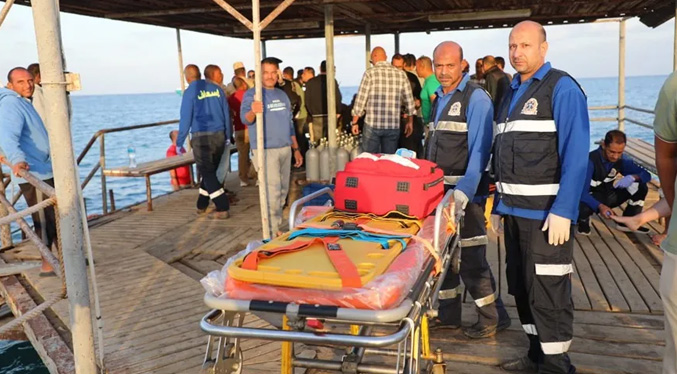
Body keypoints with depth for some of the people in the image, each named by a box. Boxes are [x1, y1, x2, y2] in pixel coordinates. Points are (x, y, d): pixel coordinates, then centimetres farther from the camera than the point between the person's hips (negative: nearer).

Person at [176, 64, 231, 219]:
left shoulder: (190, 92, -6)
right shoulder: (216, 89, 7)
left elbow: (185, 119, -7)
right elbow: (226, 113, 8)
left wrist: (179, 142, 1)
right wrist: (227, 136, 17)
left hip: (202, 137, -5)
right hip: (219, 136, 5)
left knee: (207, 173, 1)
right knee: (211, 170, 17)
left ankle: (223, 209, -5)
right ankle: (202, 205, 30)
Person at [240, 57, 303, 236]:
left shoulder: (282, 94, 14)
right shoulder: (252, 94, -6)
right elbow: (245, 118, -20)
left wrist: (296, 149, 17)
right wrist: (253, 112, -43)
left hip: (285, 149, 7)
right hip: (265, 150, -7)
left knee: (283, 190, 11)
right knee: (272, 191, -9)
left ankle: (277, 223, 22)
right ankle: (273, 230, -1)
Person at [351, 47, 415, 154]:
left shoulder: (370, 73, -4)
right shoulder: (401, 74, 5)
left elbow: (360, 100, -5)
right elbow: (409, 101, 8)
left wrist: (354, 122, 3)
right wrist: (410, 122, 19)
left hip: (372, 125, -3)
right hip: (393, 126, 3)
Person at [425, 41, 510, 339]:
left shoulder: (476, 98, -10)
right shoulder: (439, 99, 14)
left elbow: (479, 151, -18)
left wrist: (462, 193, -26)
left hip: (467, 193, -8)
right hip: (439, 191, 8)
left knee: (471, 258, -3)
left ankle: (493, 317, 14)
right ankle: (448, 314, 25)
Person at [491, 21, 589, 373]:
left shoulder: (562, 88, -7)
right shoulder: (511, 93, 15)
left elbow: (575, 155, -15)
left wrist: (562, 211, -21)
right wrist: (499, 205, 15)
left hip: (546, 212, -8)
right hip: (515, 210, 8)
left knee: (547, 291, -2)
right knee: (521, 287, 14)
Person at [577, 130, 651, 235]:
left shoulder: (621, 161, -8)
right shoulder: (591, 161, -27)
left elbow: (646, 175, -5)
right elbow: (582, 192, -34)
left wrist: (632, 177, -29)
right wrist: (600, 206, -51)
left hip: (609, 197, 6)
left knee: (641, 187, -13)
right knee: (581, 209, -41)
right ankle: (583, 220, -2)